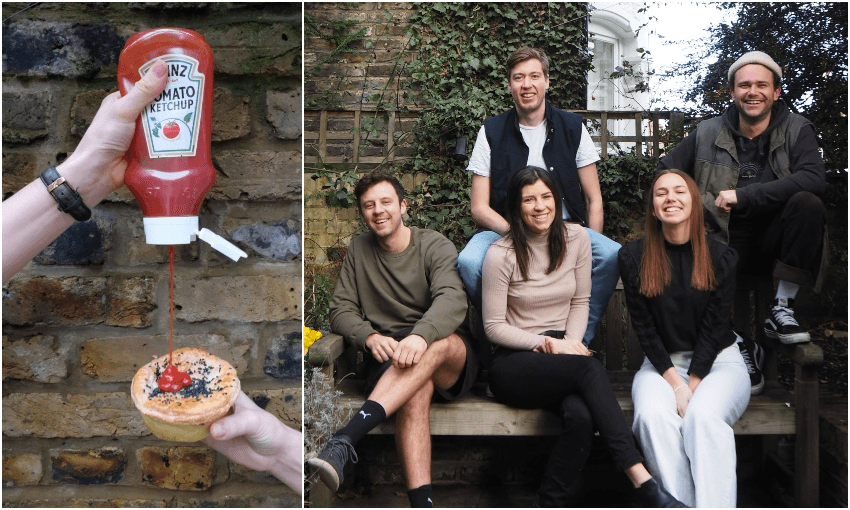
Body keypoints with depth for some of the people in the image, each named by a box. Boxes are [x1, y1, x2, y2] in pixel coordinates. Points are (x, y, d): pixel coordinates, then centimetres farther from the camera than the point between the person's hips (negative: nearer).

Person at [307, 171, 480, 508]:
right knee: (417, 389, -35)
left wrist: (421, 335, -40)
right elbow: (340, 310, 8)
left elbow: (452, 300, -18)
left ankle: (345, 440, -50)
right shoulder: (358, 251, 13)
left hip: (451, 362, -1)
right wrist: (370, 337, -16)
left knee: (439, 344, -38)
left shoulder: (436, 246, 2)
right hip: (387, 358, 1)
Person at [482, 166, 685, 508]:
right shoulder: (501, 255, -6)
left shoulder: (576, 239, 6)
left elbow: (580, 302, 10)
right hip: (514, 363, -3)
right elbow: (494, 327, -4)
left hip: (563, 355, 3)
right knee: (589, 367, -34)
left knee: (581, 416, -33)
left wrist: (571, 343, -8)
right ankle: (642, 480, -35)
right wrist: (547, 344, -13)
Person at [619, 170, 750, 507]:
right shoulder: (633, 257, 3)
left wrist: (692, 385, -15)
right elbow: (643, 327, -1)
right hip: (662, 363, 1)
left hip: (718, 361, 0)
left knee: (703, 415, -33)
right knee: (652, 415, -32)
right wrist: (675, 382, -12)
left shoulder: (722, 258, 2)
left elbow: (714, 327, -4)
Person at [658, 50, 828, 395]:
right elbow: (666, 171, 16)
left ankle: (781, 308, -19)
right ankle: (739, 345, -7)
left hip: (773, 238, 0)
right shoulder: (708, 134, 8)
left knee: (808, 204, -30)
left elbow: (814, 177, -16)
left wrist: (743, 195, -21)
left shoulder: (796, 130, 3)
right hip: (724, 241, 1)